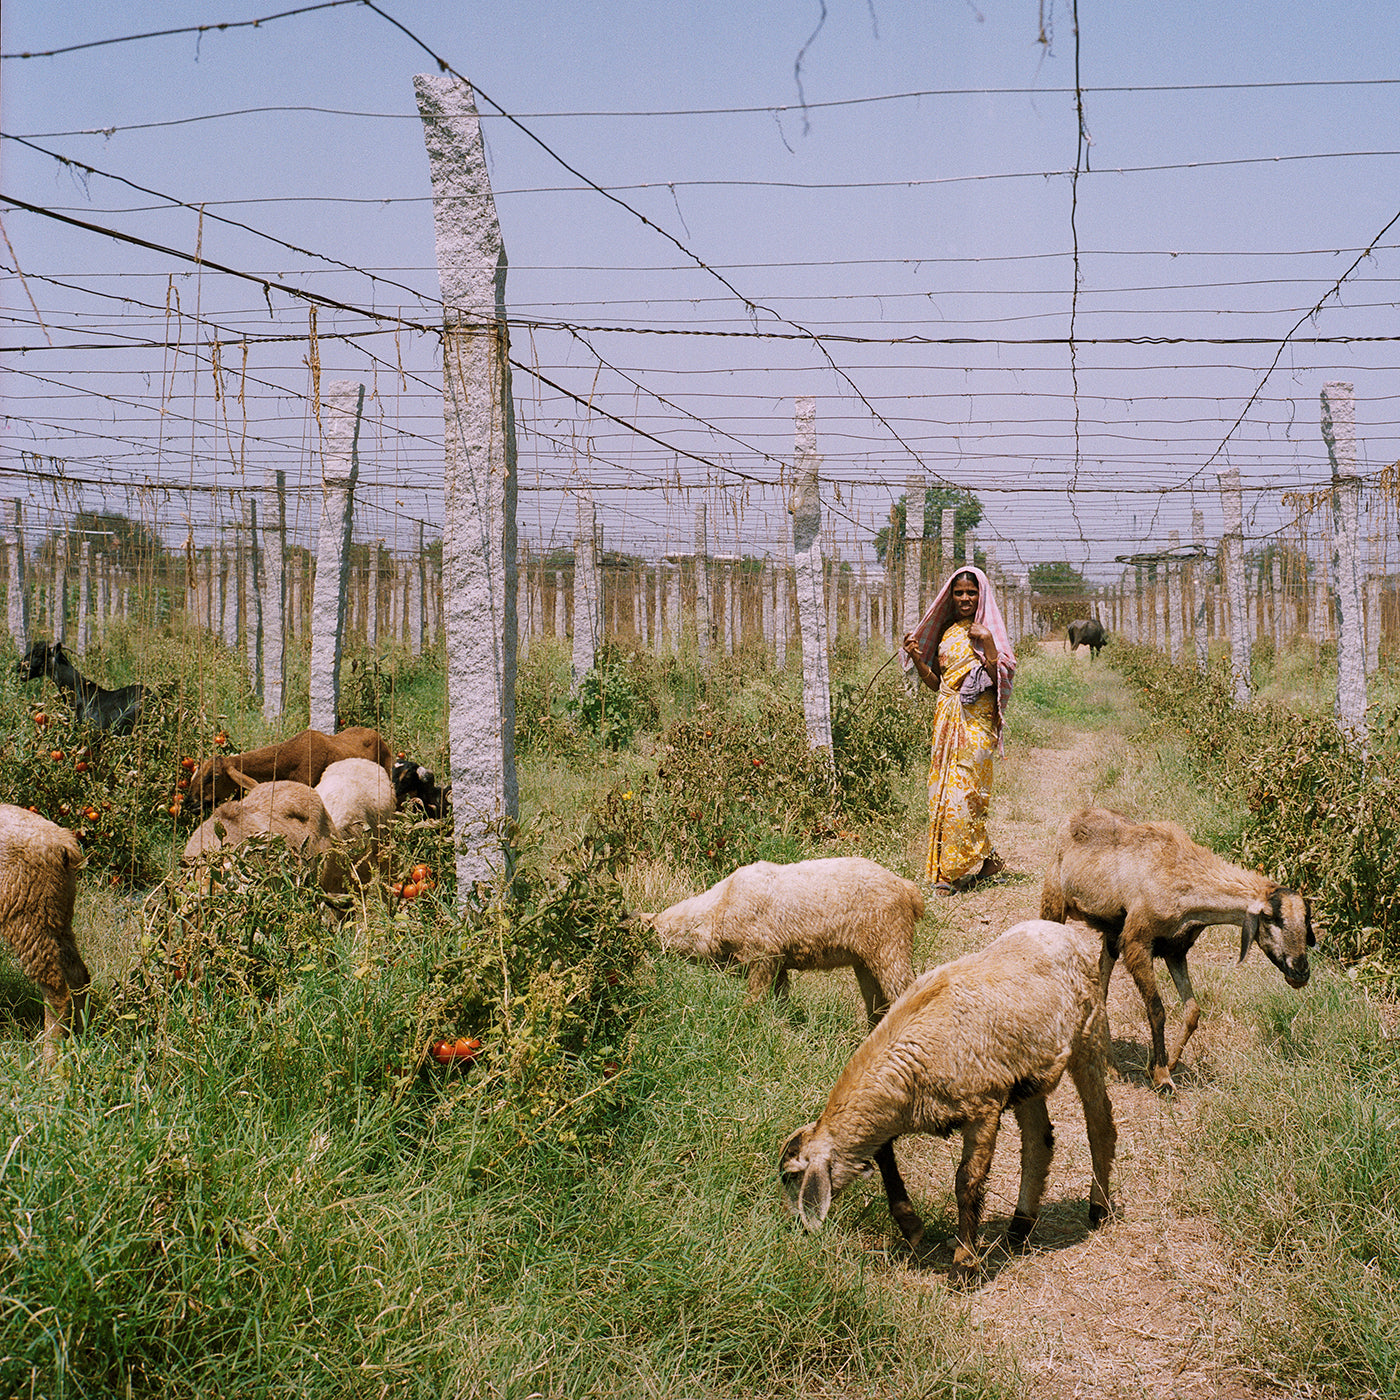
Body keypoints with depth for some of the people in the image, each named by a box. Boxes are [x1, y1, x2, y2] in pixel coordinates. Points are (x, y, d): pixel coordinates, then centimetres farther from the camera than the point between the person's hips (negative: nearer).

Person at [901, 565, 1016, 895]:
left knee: (962, 791, -11)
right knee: (942, 789, 4)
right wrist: (916, 657, 3)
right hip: (946, 719, 6)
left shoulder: (990, 630, -1)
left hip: (975, 721, -6)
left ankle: (953, 871, -8)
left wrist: (989, 645, -21)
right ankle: (985, 860, 16)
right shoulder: (947, 632, 16)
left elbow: (1000, 678, -11)